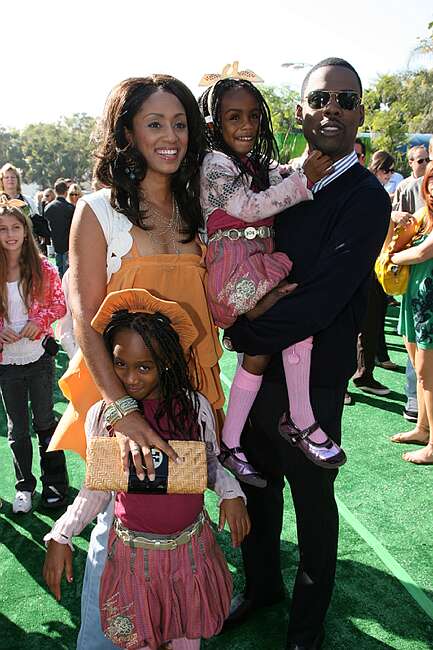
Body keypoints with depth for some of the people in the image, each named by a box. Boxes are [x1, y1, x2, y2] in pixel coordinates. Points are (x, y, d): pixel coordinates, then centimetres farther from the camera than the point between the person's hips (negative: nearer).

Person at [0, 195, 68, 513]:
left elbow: (59, 303, -1)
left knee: (45, 422, 12)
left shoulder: (43, 268, -6)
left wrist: (39, 322, -17)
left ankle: (55, 484, 27)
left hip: (39, 357, -1)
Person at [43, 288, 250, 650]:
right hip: (134, 552, 0)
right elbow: (98, 487, 0)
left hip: (191, 548, 1)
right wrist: (61, 537, -6)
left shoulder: (196, 406, -11)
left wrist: (230, 492, -13)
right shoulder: (102, 416, -11)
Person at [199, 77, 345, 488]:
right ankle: (302, 423, -13)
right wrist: (304, 180, -14)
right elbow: (250, 207, -15)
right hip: (232, 269, -8)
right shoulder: (214, 164, -4)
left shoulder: (260, 166, 22)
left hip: (259, 267, 9)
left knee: (260, 351, -1)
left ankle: (229, 444, 9)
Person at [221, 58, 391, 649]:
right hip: (258, 365, 5)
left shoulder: (367, 197, -14)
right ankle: (262, 583, 47)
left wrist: (242, 328, -15)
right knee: (258, 484, 20)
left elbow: (319, 302, -23)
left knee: (313, 500, 14)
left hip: (312, 382, -5)